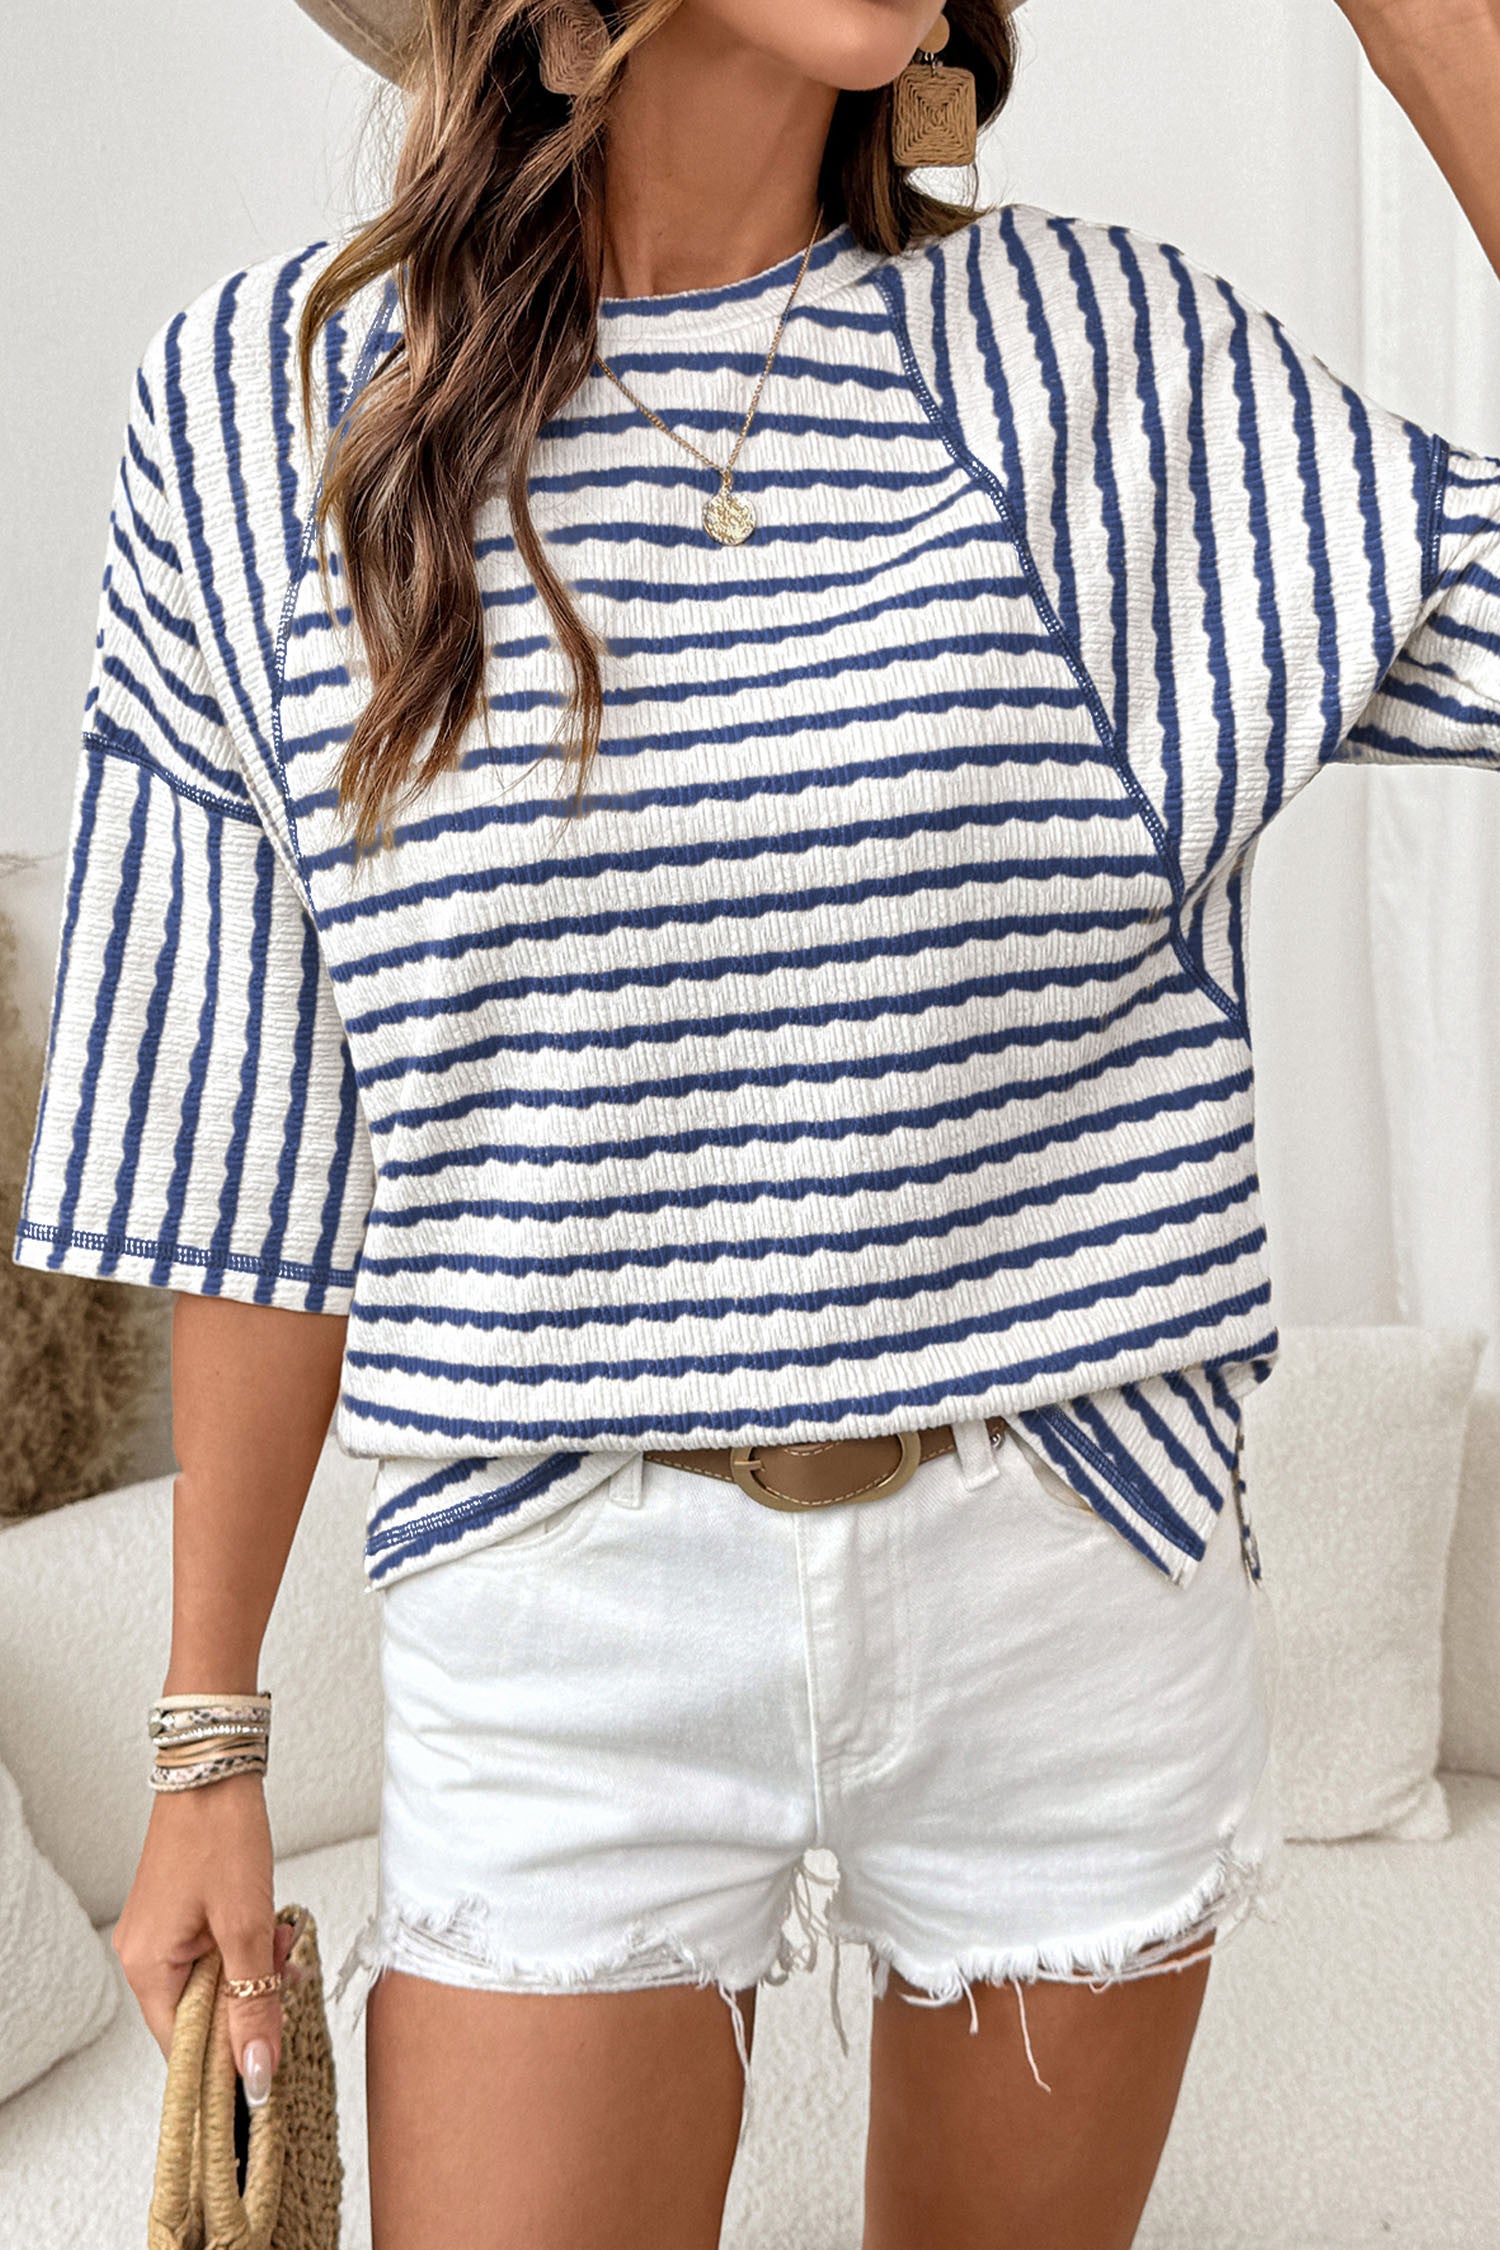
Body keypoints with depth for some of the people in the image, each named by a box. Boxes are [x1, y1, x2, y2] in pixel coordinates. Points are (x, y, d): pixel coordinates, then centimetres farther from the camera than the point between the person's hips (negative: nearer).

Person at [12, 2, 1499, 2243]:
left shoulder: (1100, 358, -1)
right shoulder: (265, 400, -2)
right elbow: (263, 1138, 2)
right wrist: (207, 1740, 5)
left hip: (1080, 1586, 2)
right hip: (569, 1633, -1)